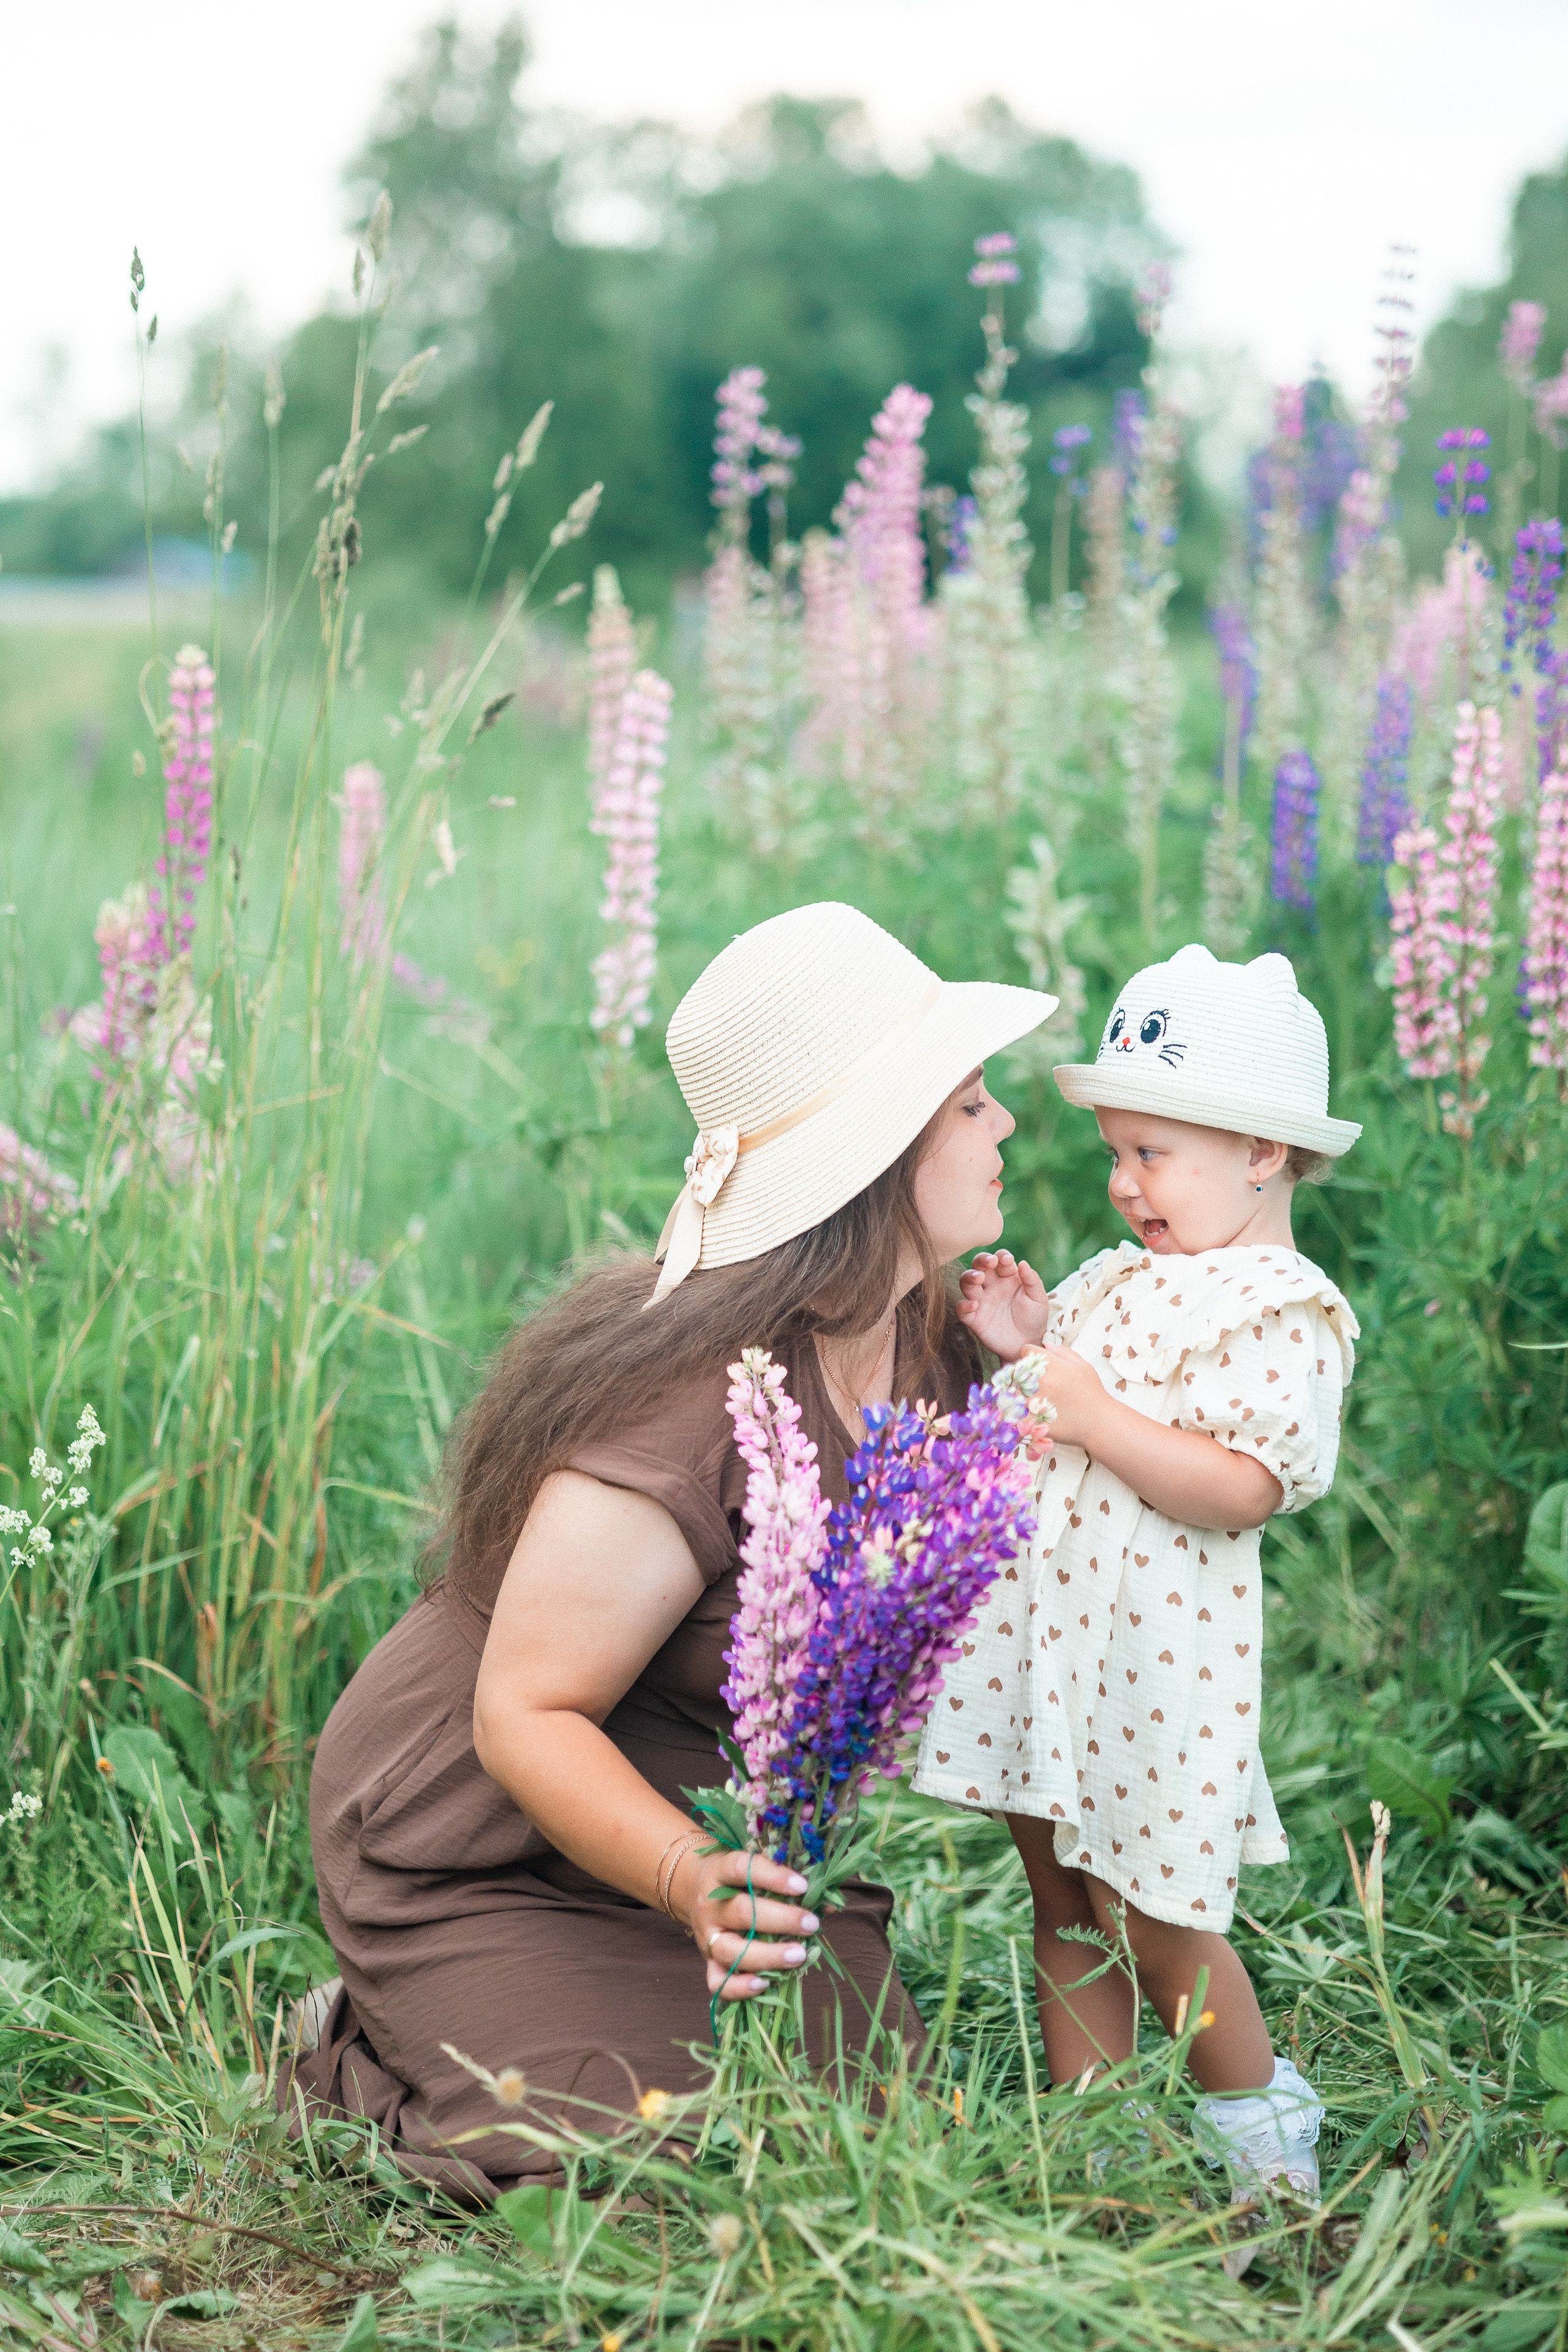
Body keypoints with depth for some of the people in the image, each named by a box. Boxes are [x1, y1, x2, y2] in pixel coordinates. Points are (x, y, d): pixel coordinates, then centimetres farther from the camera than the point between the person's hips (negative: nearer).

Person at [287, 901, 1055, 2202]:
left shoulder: (936, 1348, -7)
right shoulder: (685, 1410, -33)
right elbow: (526, 1718, -30)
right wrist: (692, 1883, -48)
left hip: (718, 1825, 8)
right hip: (474, 1861, -8)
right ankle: (363, 2077, 10)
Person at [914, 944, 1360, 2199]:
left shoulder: (1280, 1314, -11)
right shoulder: (1121, 1277, 15)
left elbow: (1242, 1489, -21)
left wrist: (1090, 1412, -21)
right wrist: (1026, 1343, 4)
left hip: (1156, 1647, -8)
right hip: (1043, 1625, 8)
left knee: (1144, 1912, 0)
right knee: (1063, 1901, 13)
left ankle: (1261, 2124, 21)